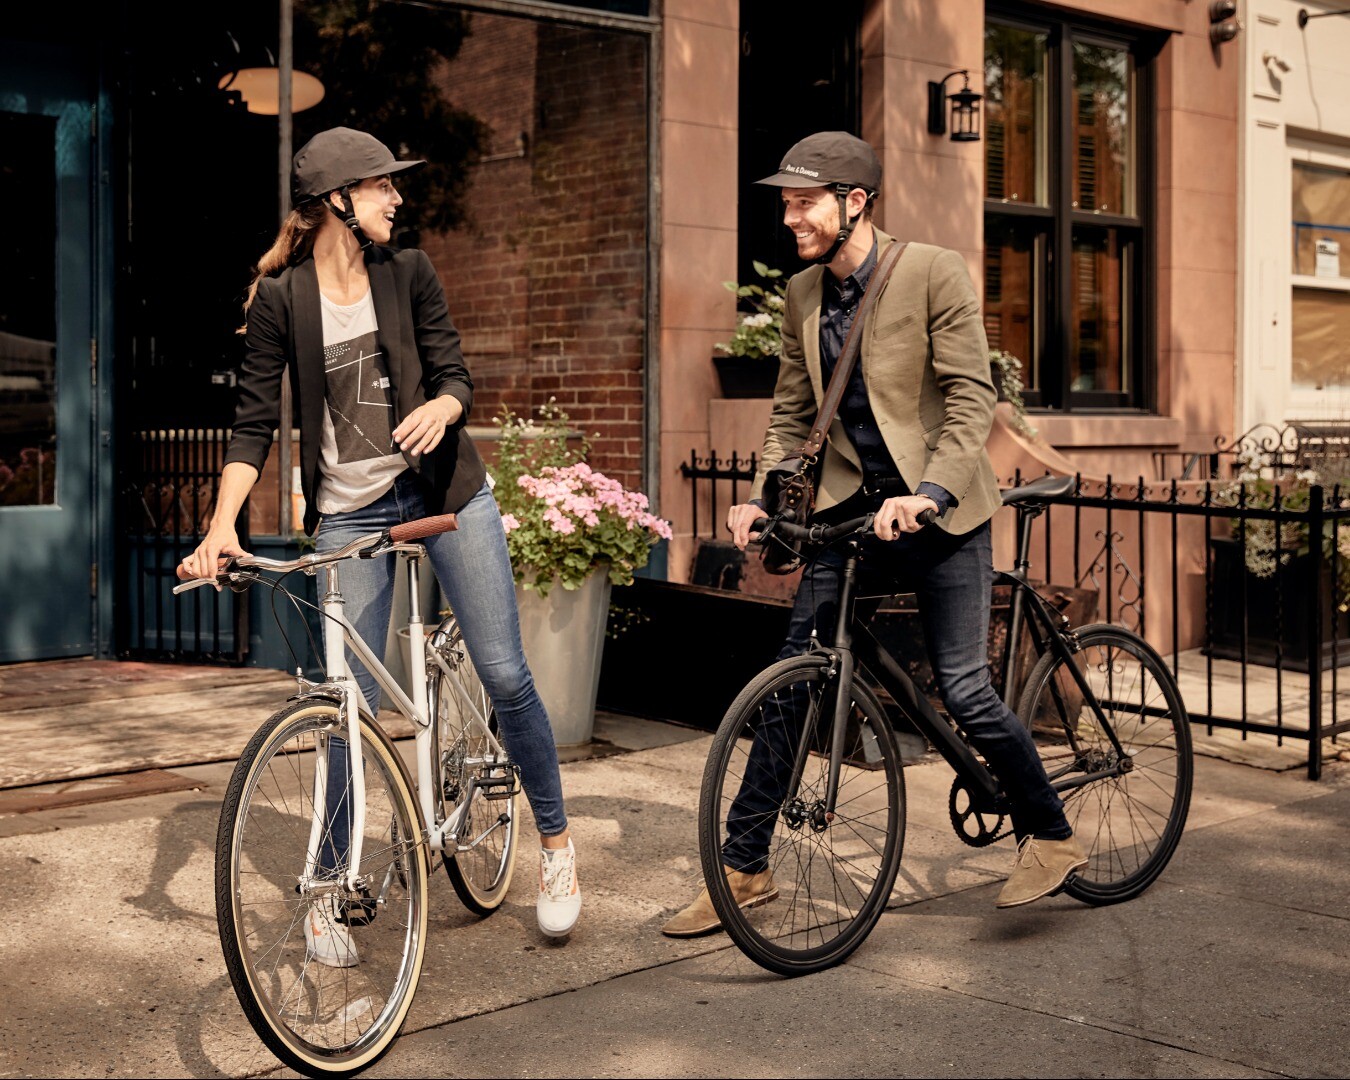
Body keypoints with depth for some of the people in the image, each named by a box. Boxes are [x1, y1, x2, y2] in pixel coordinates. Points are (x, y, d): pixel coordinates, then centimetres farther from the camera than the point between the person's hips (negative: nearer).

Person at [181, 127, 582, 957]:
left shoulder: (408, 273, 0)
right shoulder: (280, 298, -5)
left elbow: (456, 373, -1)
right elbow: (255, 423, -6)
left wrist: (439, 407, -25)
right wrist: (223, 523, -18)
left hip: (444, 490, 2)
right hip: (350, 511, -1)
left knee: (506, 674, -1)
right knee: (352, 704, -1)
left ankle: (556, 842, 18)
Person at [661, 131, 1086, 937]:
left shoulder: (935, 273, -10)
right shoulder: (802, 295, 6)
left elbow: (973, 399, -15)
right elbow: (792, 415, 13)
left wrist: (928, 494, -28)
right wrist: (762, 498, -2)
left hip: (939, 509, -5)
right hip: (850, 507, 5)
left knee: (964, 691, -8)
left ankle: (1052, 837, 15)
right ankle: (745, 867, 9)